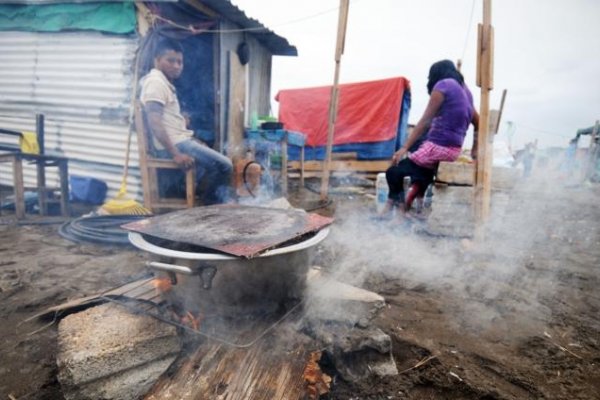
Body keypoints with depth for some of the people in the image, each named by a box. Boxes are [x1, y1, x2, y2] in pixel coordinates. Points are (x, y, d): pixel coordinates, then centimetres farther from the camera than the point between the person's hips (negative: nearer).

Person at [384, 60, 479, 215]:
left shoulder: (443, 85, -2)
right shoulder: (465, 90, 20)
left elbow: (426, 121, -9)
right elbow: (478, 125, 23)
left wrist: (404, 148, -10)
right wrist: (474, 151, 30)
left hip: (437, 147, -9)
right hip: (454, 149, 9)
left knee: (393, 172, -5)